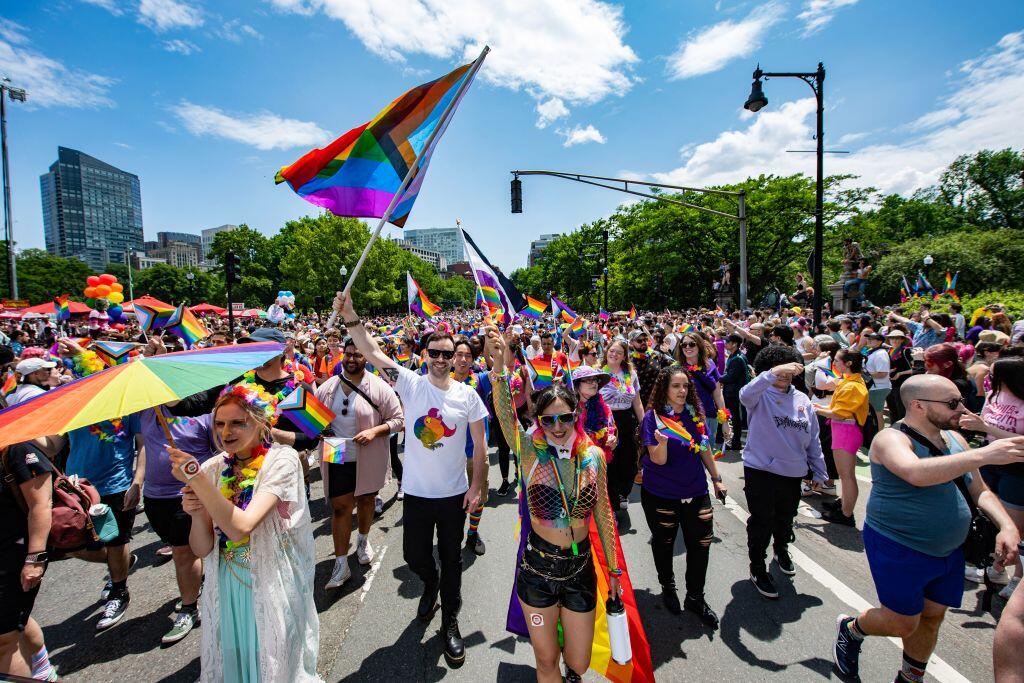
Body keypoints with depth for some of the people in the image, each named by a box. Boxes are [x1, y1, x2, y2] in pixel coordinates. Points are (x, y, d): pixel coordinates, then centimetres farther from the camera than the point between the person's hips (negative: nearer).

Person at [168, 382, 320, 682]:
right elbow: (202, 549, -1)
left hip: (272, 586, -4)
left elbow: (240, 527, -29)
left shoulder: (281, 460, -18)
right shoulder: (214, 468, -3)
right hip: (226, 587, 4)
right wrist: (197, 514, -21)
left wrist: (197, 478, -31)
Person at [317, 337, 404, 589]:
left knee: (365, 500, 19)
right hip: (336, 458, 1)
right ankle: (341, 564, 15)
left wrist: (374, 431, -23)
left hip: (368, 459, -1)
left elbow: (398, 419, -9)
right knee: (340, 506, 3)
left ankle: (363, 540, 47)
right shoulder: (327, 387, 1)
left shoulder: (379, 387, -11)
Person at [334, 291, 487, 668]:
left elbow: (480, 444, -2)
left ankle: (450, 622, 37)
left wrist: (477, 485, -5)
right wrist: (351, 318, -30)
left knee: (451, 560, 14)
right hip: (416, 492, 1)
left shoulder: (467, 395, -7)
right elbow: (373, 353, -18)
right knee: (414, 555, 16)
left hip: (455, 493, 0)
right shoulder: (411, 384, -8)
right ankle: (430, 584, 52)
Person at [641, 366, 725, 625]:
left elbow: (705, 449, 12)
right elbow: (658, 460, -18)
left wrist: (716, 478, 16)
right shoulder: (653, 416, -14)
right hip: (661, 494, -3)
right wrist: (662, 442, -38)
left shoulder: (695, 413, 0)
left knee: (701, 544, 7)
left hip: (696, 492, 4)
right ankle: (668, 589, 40)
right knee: (664, 544, 14)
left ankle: (695, 597, 30)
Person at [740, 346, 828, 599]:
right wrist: (773, 374, -48)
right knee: (761, 522, 4)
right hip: (760, 471, -5)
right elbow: (745, 395, -37)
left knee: (785, 519, 24)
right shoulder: (760, 395, -10)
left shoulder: (802, 400, 4)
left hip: (793, 473, 5)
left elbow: (813, 439, 9)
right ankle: (757, 569, 24)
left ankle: (781, 550, 53)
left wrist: (819, 473, 12)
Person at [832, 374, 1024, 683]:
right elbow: (916, 473, -41)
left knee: (932, 617, 19)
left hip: (949, 551, 7)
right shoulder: (891, 439, -21)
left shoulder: (954, 439, 2)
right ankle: (850, 629, 33)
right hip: (899, 550, -7)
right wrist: (982, 455, -42)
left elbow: (981, 491, 9)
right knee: (902, 624, 3)